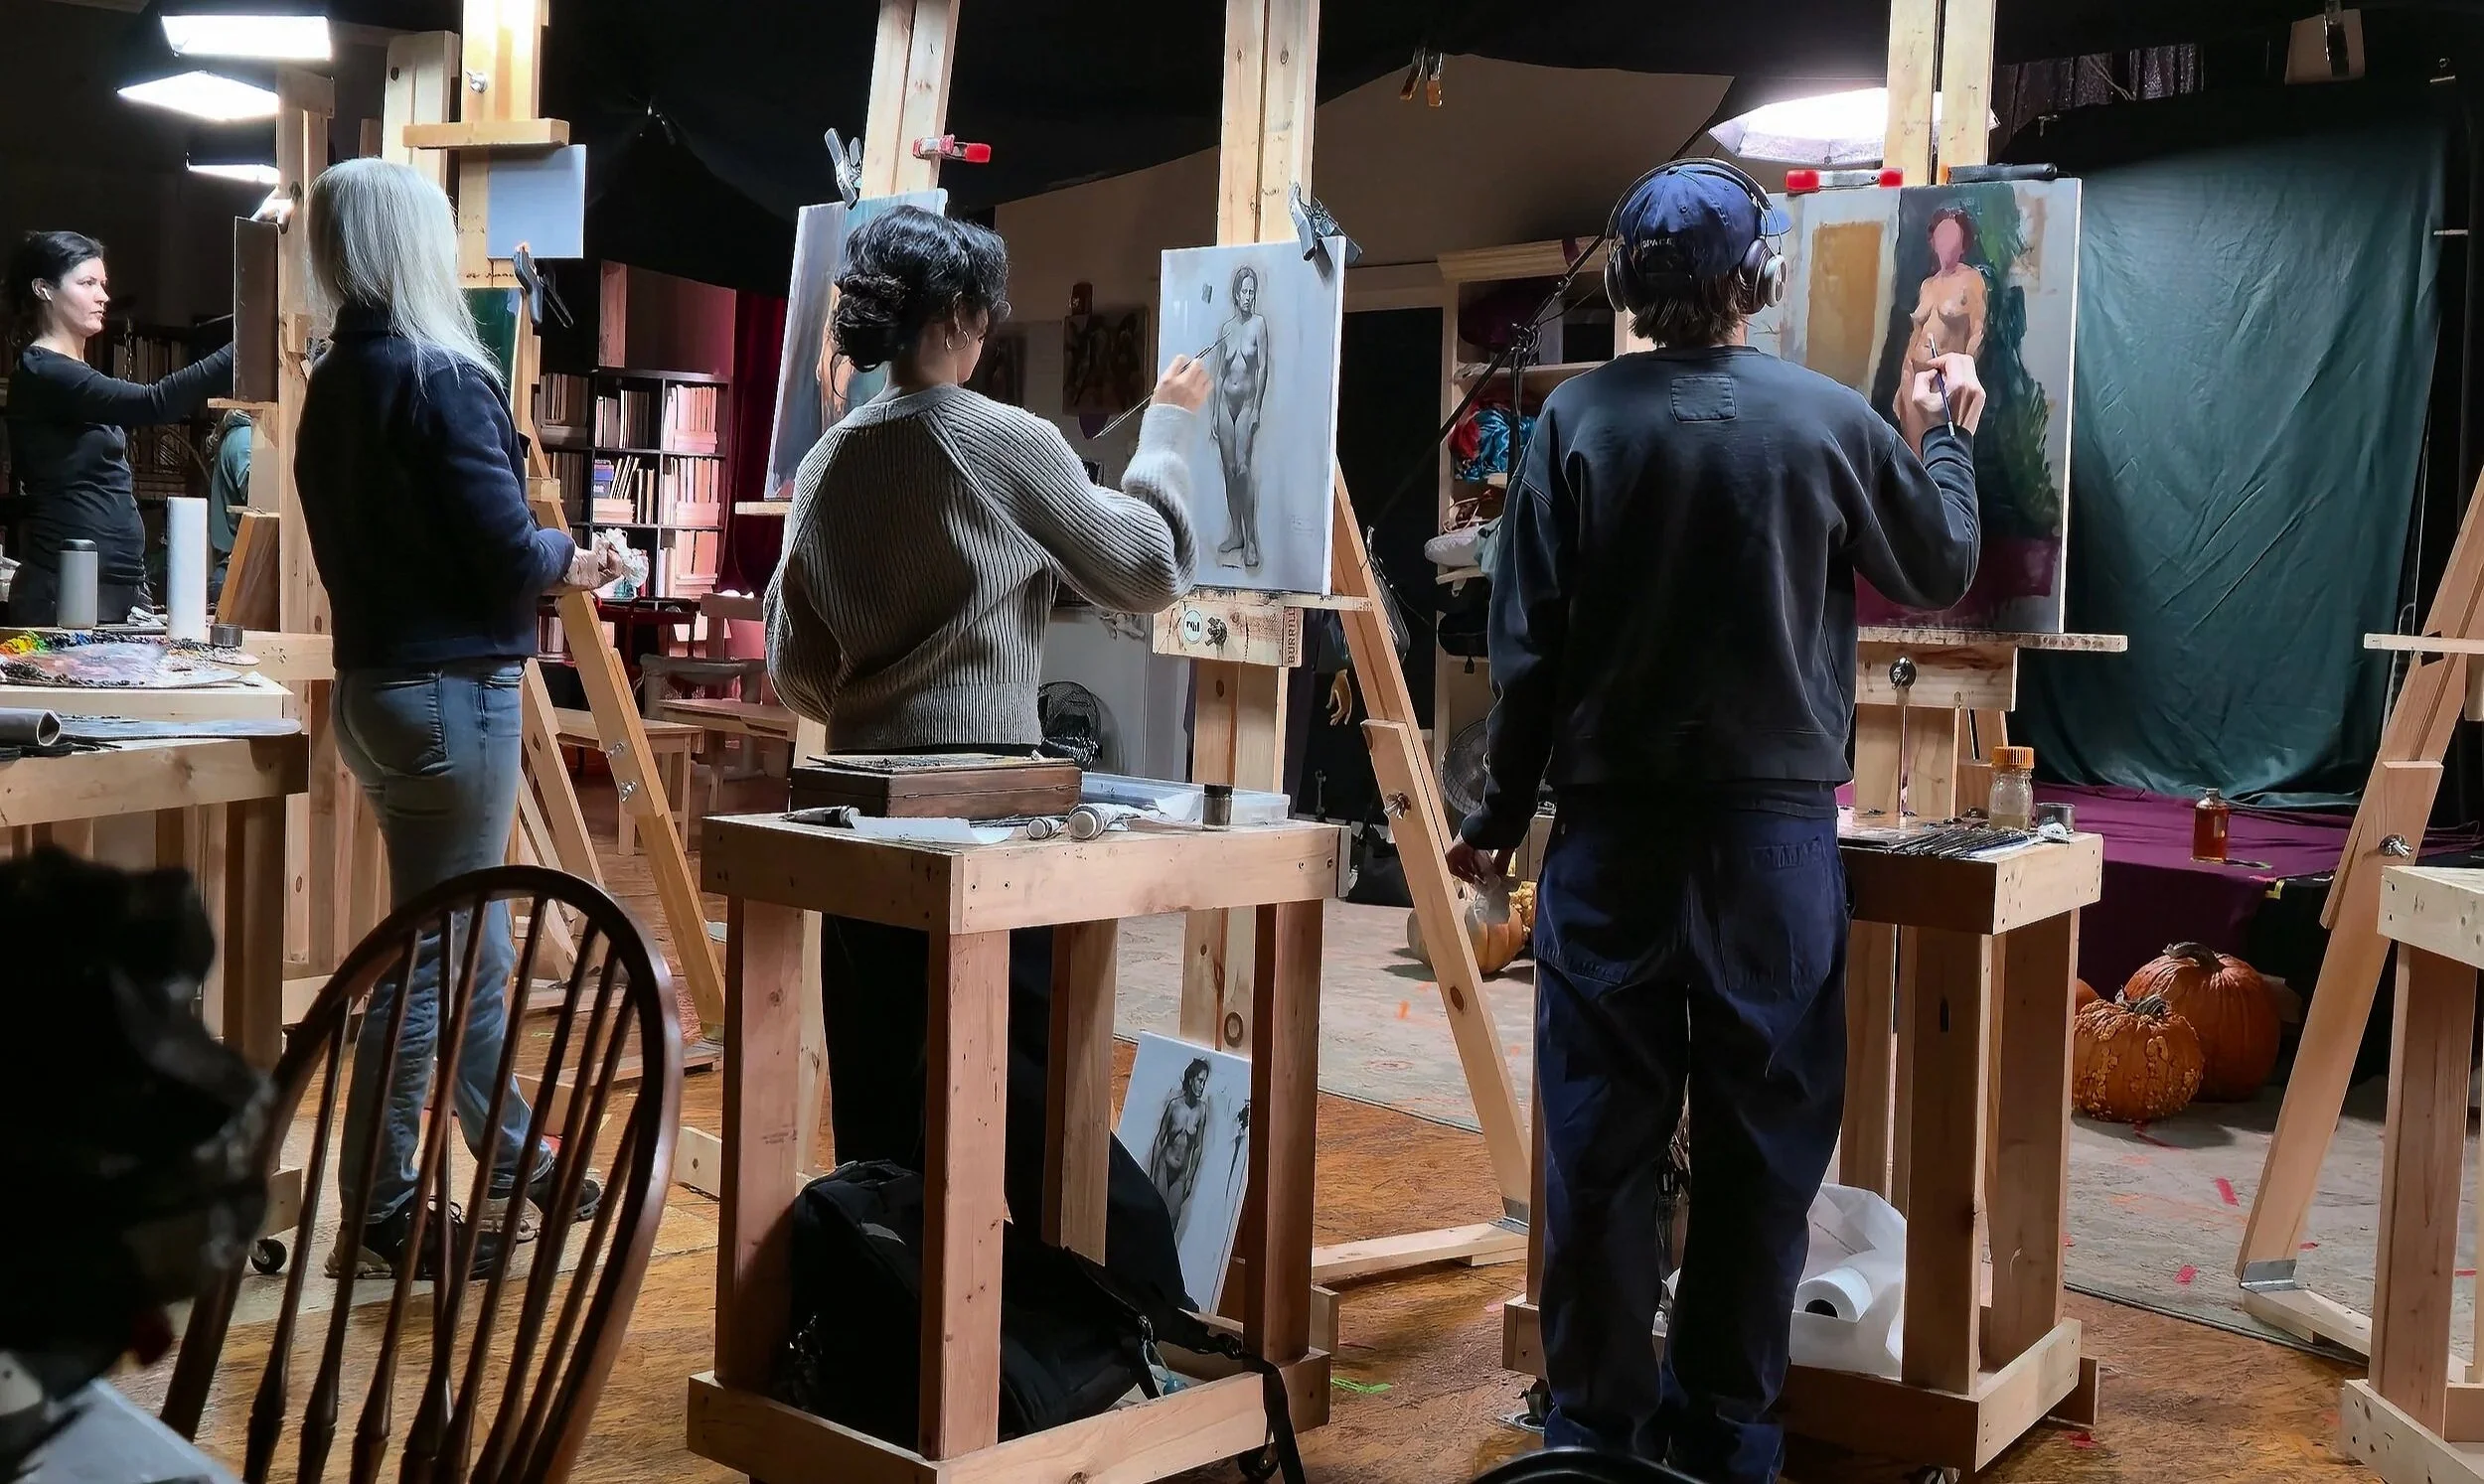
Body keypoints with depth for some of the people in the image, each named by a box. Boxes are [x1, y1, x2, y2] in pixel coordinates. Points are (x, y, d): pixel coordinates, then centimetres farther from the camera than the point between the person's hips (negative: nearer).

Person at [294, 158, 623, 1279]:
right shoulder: (442, 378, -16)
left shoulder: (332, 383, 9)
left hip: (371, 679, 9)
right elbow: (507, 555, -19)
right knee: (429, 955, 1)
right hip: (450, 690, -9)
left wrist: (536, 561, 14)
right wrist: (572, 561, 2)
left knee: (472, 943, 19)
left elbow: (358, 543, 14)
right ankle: (379, 1218, 10)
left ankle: (514, 1162, 33)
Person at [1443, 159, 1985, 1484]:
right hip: (1774, 821, 0)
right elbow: (1942, 569, 12)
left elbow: (1527, 642, -3)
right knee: (1760, 1137, 10)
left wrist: (1500, 812, 7)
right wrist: (1944, 438, 29)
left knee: (1599, 1136, 7)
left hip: (1610, 823, 0)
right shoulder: (1832, 421, -3)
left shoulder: (1577, 420, -4)